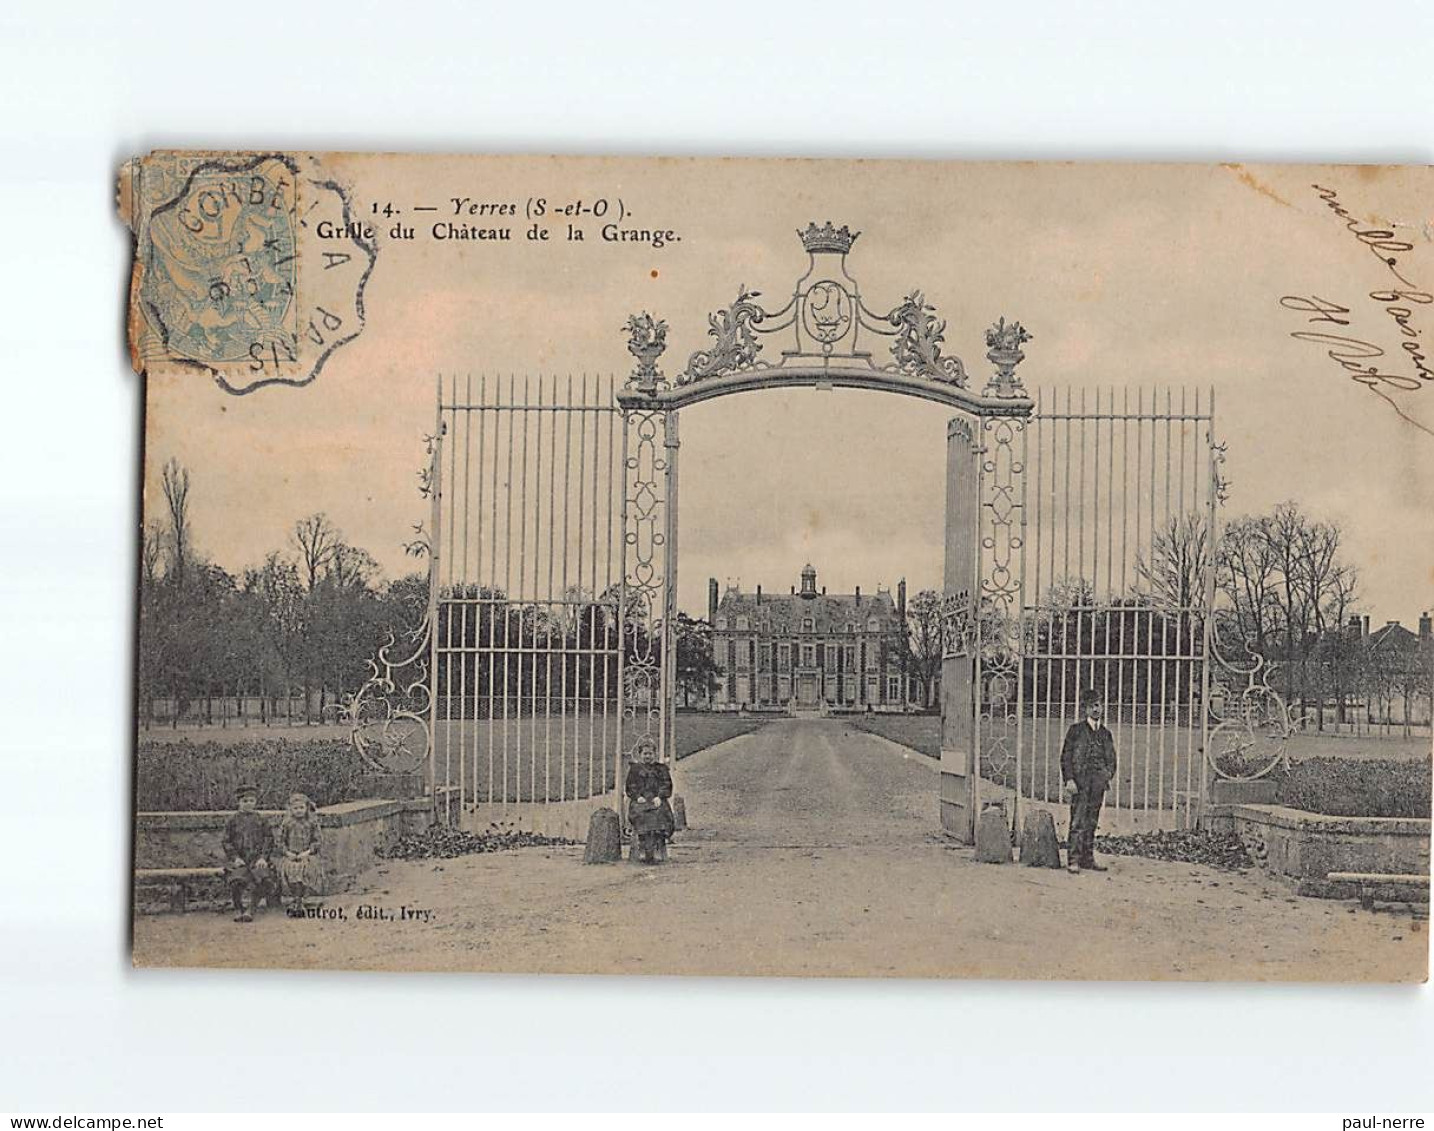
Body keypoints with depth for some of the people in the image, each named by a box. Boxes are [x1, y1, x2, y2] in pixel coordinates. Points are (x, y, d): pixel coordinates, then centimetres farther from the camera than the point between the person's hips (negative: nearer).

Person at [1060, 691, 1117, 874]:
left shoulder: (1105, 734, 16)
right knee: (1078, 822, -10)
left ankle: (1087, 859, 12)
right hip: (1080, 781, -5)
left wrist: (1108, 773, 1)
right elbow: (1066, 756, -3)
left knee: (1091, 822, 7)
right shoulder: (1076, 730, 1)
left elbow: (1111, 759, 21)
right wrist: (1069, 779, -12)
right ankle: (1073, 860, -11)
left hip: (1098, 783, 5)